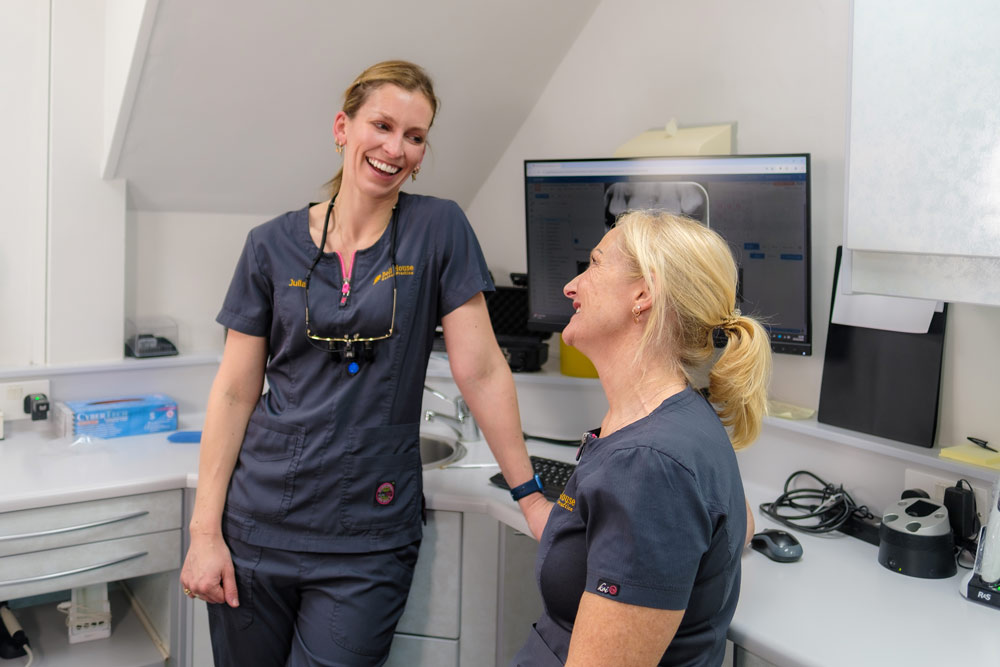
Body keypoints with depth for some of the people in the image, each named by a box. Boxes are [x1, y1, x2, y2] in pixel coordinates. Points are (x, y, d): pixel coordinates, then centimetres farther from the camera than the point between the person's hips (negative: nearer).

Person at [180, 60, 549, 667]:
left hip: (368, 540, -2)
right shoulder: (273, 245, 1)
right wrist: (205, 531, -2)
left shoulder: (439, 229, -4)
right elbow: (235, 391, 2)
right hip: (258, 524, 2)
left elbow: (479, 368, -4)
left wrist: (531, 497, -4)